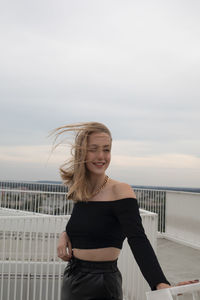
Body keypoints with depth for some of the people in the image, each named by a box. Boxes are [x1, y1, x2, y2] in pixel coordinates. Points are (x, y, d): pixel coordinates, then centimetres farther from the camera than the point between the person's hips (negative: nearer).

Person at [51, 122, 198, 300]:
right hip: (71, 279, 6)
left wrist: (161, 284, -39)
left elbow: (138, 241, -26)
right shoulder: (80, 192, 3)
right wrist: (65, 235, -4)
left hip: (102, 285, -6)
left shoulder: (120, 191, -15)